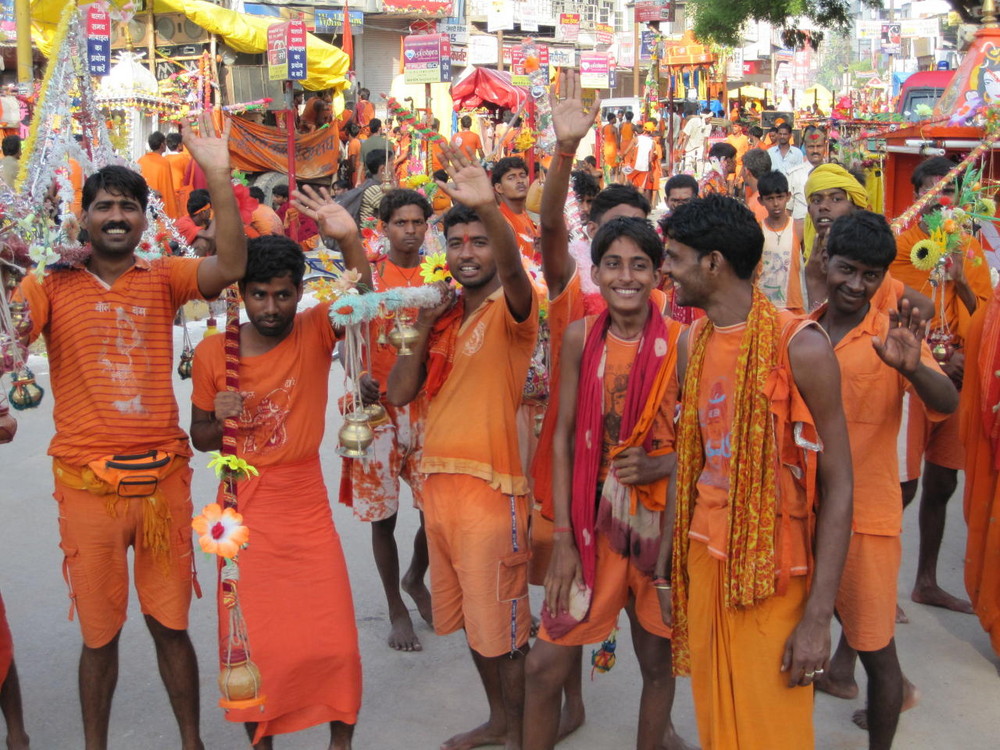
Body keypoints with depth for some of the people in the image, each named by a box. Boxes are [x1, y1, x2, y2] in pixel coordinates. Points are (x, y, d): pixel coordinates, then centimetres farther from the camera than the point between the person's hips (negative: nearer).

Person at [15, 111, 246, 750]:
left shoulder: (163, 278, 2)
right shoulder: (52, 283, 0)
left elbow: (230, 267, -15)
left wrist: (218, 177, -24)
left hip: (164, 475, 1)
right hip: (87, 482, -1)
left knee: (171, 623, 12)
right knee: (100, 631, 12)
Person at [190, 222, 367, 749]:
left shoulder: (315, 333, -7)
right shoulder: (213, 353, -4)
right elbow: (200, 439, 7)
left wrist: (350, 241, -45)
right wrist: (221, 419, -16)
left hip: (308, 512, 0)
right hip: (243, 513, 1)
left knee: (334, 642, 2)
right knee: (251, 644, 7)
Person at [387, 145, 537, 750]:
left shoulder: (509, 310, -8)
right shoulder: (443, 316, 11)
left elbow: (512, 268, -33)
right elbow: (400, 393, 7)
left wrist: (490, 210, -51)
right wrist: (423, 331, -5)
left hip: (492, 484, -7)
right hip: (439, 479, 7)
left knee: (501, 622, 4)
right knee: (470, 617, 19)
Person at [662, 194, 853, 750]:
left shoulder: (800, 346, -15)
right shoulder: (692, 343, 5)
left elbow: (837, 485, -14)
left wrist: (818, 615, -17)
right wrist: (672, 561, 9)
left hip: (774, 574, -5)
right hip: (704, 559, 6)